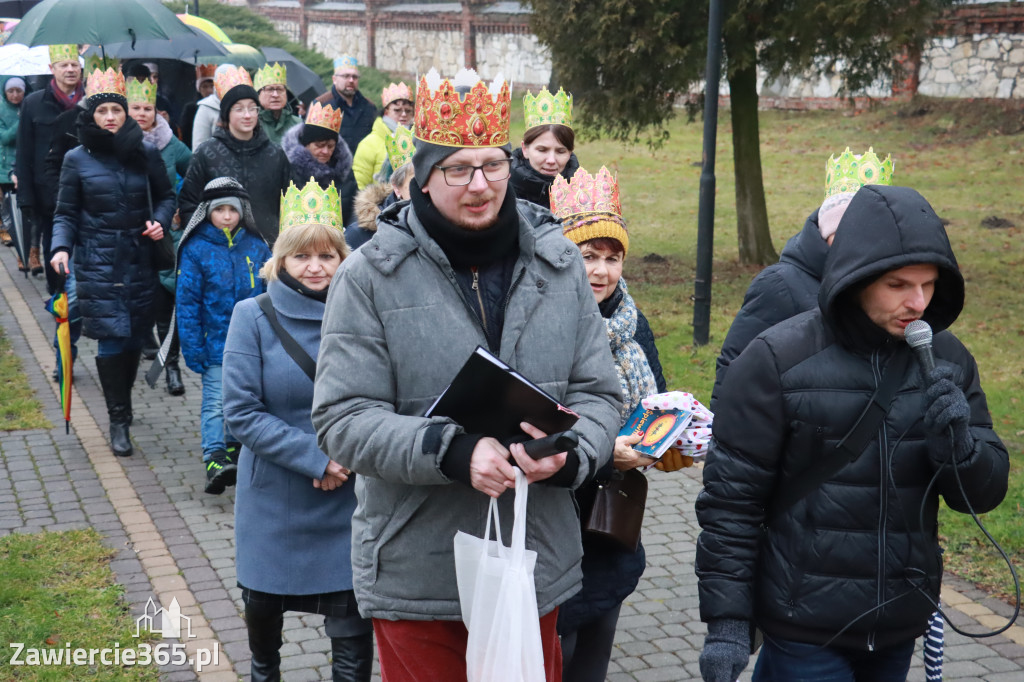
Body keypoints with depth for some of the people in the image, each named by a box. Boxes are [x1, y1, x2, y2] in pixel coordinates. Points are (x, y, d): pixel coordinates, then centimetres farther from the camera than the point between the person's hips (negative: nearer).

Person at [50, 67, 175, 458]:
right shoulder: (77, 160, 3)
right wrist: (61, 247, -11)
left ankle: (123, 403, 27)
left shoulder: (146, 154, 5)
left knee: (135, 337, 5)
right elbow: (66, 214, 6)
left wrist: (160, 221, -4)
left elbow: (166, 196, 16)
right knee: (111, 339, -7)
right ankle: (118, 421, 2)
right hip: (97, 263, -2)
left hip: (140, 261, 2)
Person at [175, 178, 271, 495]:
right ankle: (214, 460, -16)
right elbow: (186, 302, -5)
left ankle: (234, 448, 32)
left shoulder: (256, 247, 3)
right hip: (215, 343, -4)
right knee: (216, 402, -11)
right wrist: (192, 348, -9)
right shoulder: (195, 250, -6)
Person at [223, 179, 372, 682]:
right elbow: (241, 412, -13)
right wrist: (316, 456, -19)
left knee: (353, 639, 0)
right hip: (274, 496, 1)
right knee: (263, 602, 21)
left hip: (349, 498, 0)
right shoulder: (254, 316, -8)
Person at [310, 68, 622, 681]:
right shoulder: (371, 276, -8)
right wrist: (453, 452, -26)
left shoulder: (559, 265, 3)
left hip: (535, 572, 3)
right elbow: (343, 419, -12)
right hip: (414, 580, -3)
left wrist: (568, 455, -17)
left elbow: (597, 394, 5)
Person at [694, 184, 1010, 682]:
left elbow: (985, 492, 5)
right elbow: (731, 499, -10)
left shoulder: (946, 359, 1)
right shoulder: (778, 360, -12)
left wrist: (957, 444, -17)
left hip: (901, 627, 5)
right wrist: (726, 621, -10)